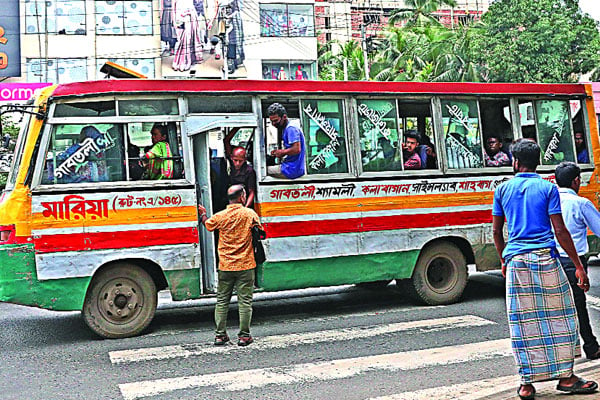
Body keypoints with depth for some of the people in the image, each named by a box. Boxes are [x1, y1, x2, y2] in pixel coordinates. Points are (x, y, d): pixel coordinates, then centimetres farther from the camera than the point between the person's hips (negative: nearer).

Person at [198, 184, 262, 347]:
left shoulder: (220, 216, -2)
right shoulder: (249, 213, -7)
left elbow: (208, 225, 16)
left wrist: (203, 214, 35)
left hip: (225, 266, 2)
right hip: (245, 266, -2)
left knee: (222, 300, 11)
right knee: (245, 301, 4)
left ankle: (220, 335, 14)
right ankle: (244, 336, 6)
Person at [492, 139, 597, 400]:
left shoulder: (503, 190, 8)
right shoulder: (548, 188, 0)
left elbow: (496, 230, 11)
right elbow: (560, 231, -5)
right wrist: (578, 265, 0)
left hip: (516, 259, 3)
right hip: (545, 258, -2)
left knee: (523, 322, 5)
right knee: (558, 317, 9)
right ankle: (565, 377, 14)